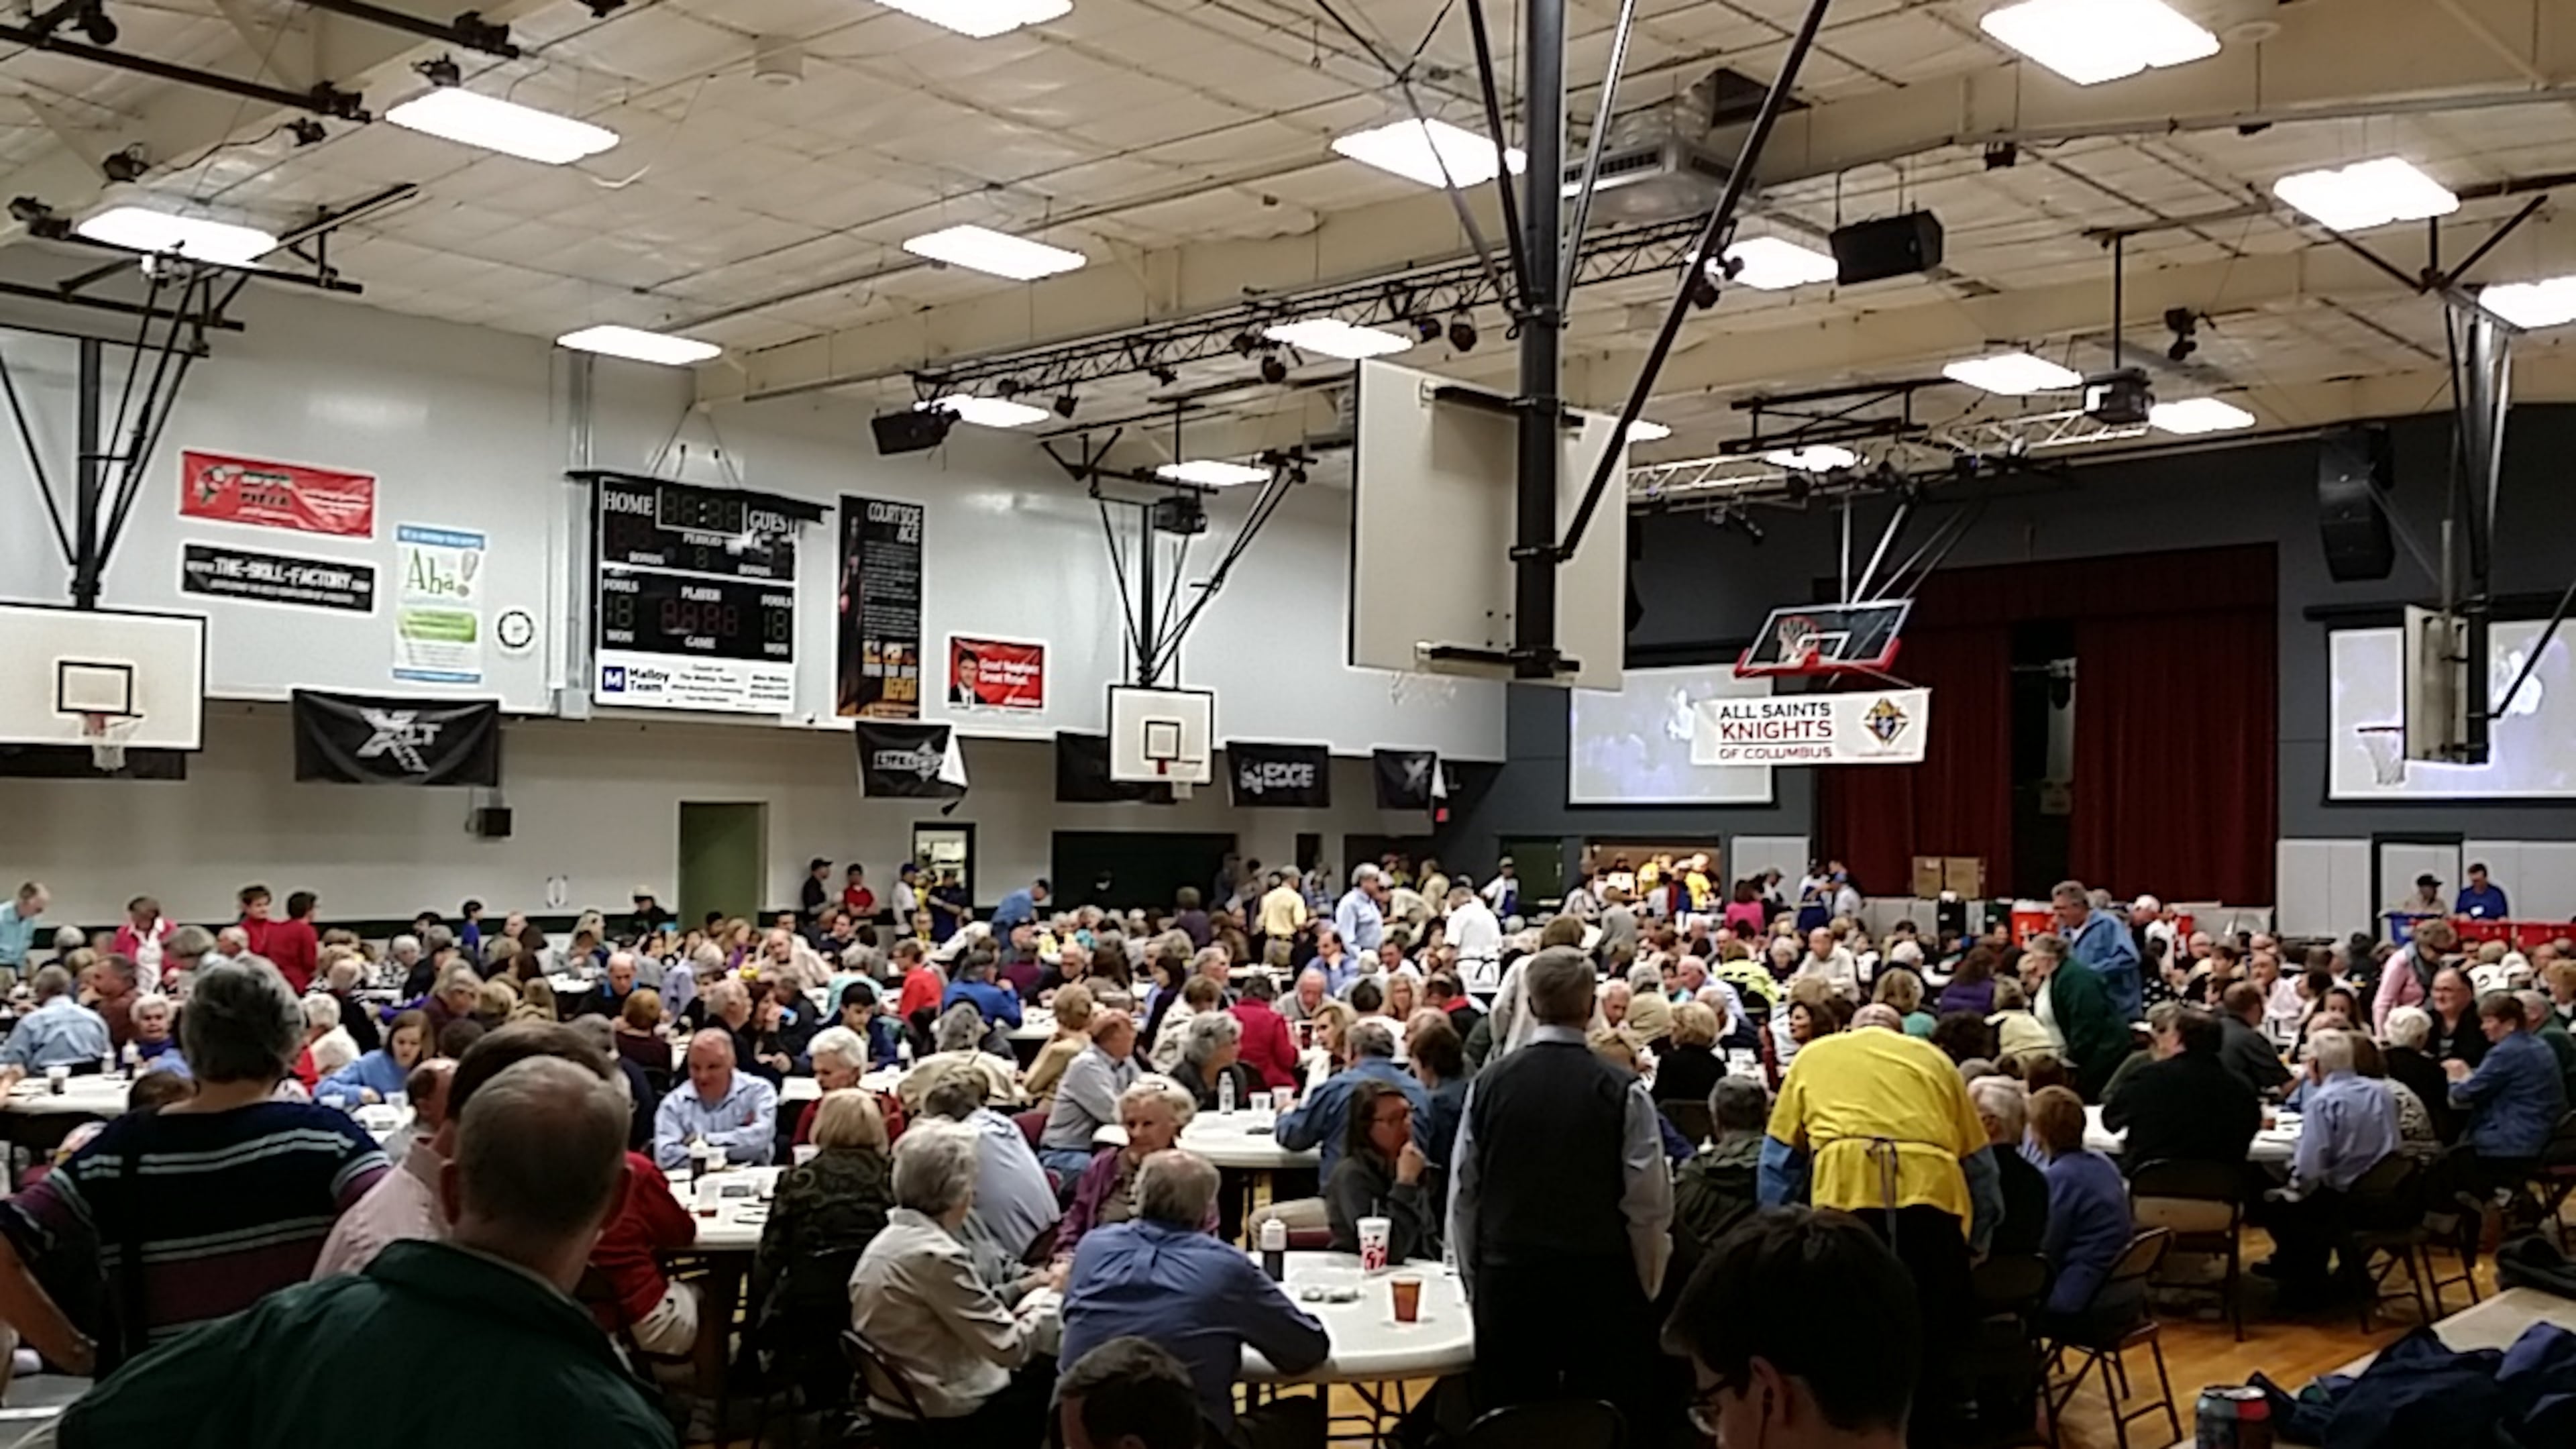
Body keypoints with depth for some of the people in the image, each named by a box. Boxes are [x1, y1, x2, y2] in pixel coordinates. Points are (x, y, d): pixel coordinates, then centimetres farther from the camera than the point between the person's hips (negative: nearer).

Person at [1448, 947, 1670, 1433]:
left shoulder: (1489, 1084, -2)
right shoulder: (1623, 1092, -10)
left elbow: (1462, 1195, 3)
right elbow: (1649, 1205, -8)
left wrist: (1474, 1282, 14)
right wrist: (1646, 1287, 7)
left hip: (1506, 1283, 3)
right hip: (1600, 1286, -2)